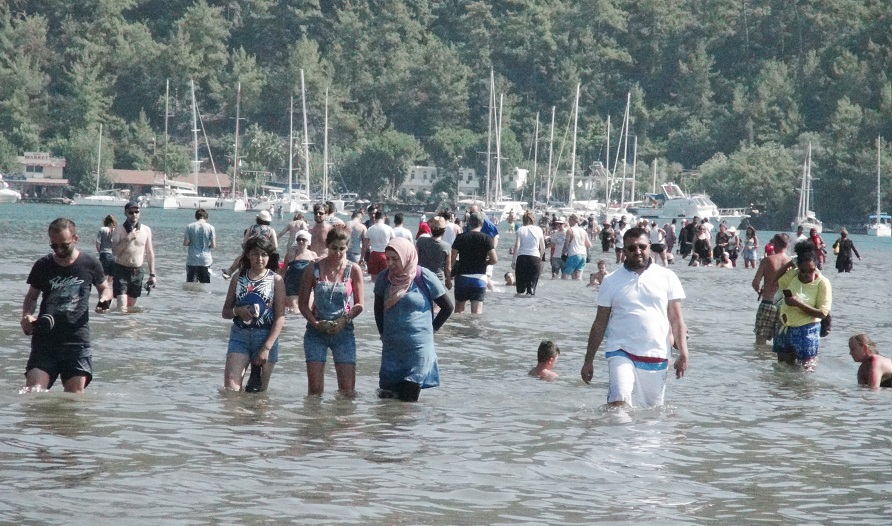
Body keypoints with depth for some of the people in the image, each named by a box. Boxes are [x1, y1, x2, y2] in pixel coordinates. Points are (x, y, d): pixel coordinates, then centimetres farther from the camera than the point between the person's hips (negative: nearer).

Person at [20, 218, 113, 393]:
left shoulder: (90, 265, 1)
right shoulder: (42, 266, 3)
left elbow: (105, 288, 19)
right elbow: (32, 297, 16)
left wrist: (104, 299, -5)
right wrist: (27, 315, -5)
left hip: (77, 340, -1)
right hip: (45, 338, 1)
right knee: (32, 392, -13)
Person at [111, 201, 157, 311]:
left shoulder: (146, 230, 5)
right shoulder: (120, 229, -4)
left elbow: (150, 253, 9)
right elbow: (114, 250, -13)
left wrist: (152, 274, 7)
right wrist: (128, 239, -23)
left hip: (137, 272, 3)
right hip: (122, 270, -3)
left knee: (131, 305, 11)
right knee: (122, 307, -12)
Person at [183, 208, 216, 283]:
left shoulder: (190, 227, -2)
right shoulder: (210, 228, -2)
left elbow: (185, 243, -4)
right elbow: (213, 246, -3)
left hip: (192, 260, -1)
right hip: (205, 261, 1)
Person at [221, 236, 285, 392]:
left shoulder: (276, 280, 0)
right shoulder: (238, 279, 7)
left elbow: (280, 318, -5)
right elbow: (225, 312, 13)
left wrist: (267, 348, -13)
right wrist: (238, 311, -11)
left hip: (266, 337, -1)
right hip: (239, 335, 1)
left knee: (259, 393, 5)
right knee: (230, 389, -11)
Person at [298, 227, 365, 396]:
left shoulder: (354, 270, -1)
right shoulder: (314, 268, -2)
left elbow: (359, 305, 3)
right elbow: (302, 303, 2)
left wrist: (345, 320, -15)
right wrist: (315, 323, -14)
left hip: (343, 330, 0)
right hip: (317, 330, 0)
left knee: (348, 390, -4)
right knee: (315, 389, -2)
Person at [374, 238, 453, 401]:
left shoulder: (424, 278, -8)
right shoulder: (384, 278, 3)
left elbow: (447, 307, 1)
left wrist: (430, 329, 3)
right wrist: (384, 334, 13)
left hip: (418, 347, -4)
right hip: (391, 348, 4)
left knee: (408, 400, -7)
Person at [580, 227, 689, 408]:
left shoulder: (667, 277, 6)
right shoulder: (611, 281, 6)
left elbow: (676, 318, 7)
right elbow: (600, 323, 9)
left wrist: (683, 354, -3)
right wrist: (588, 360, 8)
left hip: (656, 357, 1)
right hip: (622, 353, -1)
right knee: (619, 403, -23)